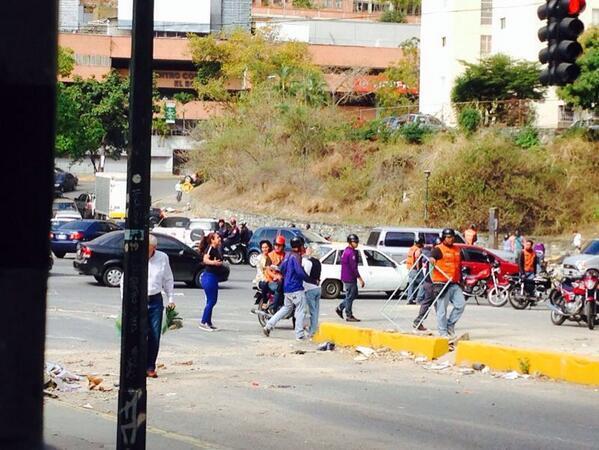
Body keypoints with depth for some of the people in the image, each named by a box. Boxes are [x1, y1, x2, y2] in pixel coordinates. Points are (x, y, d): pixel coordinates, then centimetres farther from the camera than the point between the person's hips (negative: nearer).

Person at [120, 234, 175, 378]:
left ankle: (150, 367, 11)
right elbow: (124, 281, 2)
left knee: (155, 336, 2)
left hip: (155, 301, 2)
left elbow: (168, 280, 14)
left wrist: (171, 299, 13)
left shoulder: (163, 258, 3)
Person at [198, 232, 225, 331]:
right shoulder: (210, 248, -14)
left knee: (213, 301, 13)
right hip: (209, 276, -10)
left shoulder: (217, 249, 13)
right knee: (211, 301, -10)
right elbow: (205, 259, -33)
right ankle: (203, 323, -7)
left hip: (214, 277, 10)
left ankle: (209, 323, 20)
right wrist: (213, 262, -49)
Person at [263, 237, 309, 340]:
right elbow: (300, 271, -25)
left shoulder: (288, 255, 11)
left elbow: (282, 268, 19)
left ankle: (269, 325, 15)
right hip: (296, 288, -9)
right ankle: (299, 334, 1)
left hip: (287, 288, 9)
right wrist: (310, 280, -14)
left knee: (286, 308, 21)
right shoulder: (296, 256, -16)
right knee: (300, 310, 0)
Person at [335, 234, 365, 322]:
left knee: (354, 294, 18)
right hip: (350, 278, -10)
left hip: (346, 278, 10)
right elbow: (353, 267, -22)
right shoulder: (351, 252, -19)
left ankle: (340, 308, 20)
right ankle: (349, 316, 3)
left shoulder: (346, 251, 14)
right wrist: (360, 279, -18)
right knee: (350, 296, -3)